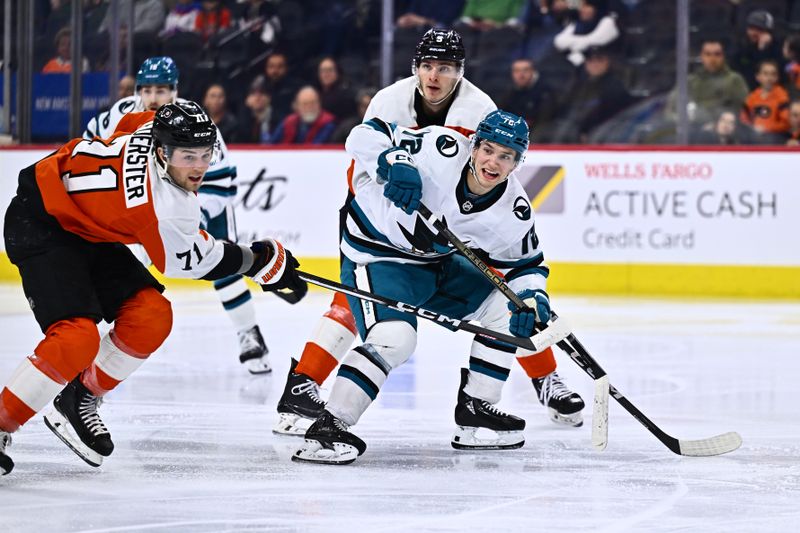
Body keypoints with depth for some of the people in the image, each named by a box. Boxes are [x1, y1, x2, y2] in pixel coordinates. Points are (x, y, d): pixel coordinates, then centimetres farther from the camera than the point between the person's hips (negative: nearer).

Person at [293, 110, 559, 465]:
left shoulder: (514, 211, -10)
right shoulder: (442, 150, -26)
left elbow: (525, 264, 3)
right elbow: (365, 136, -22)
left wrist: (532, 299, -18)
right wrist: (394, 162, -42)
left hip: (437, 263, 7)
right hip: (377, 257, -7)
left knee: (505, 306, 5)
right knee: (394, 337, -30)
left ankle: (474, 411, 14)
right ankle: (327, 429, -29)